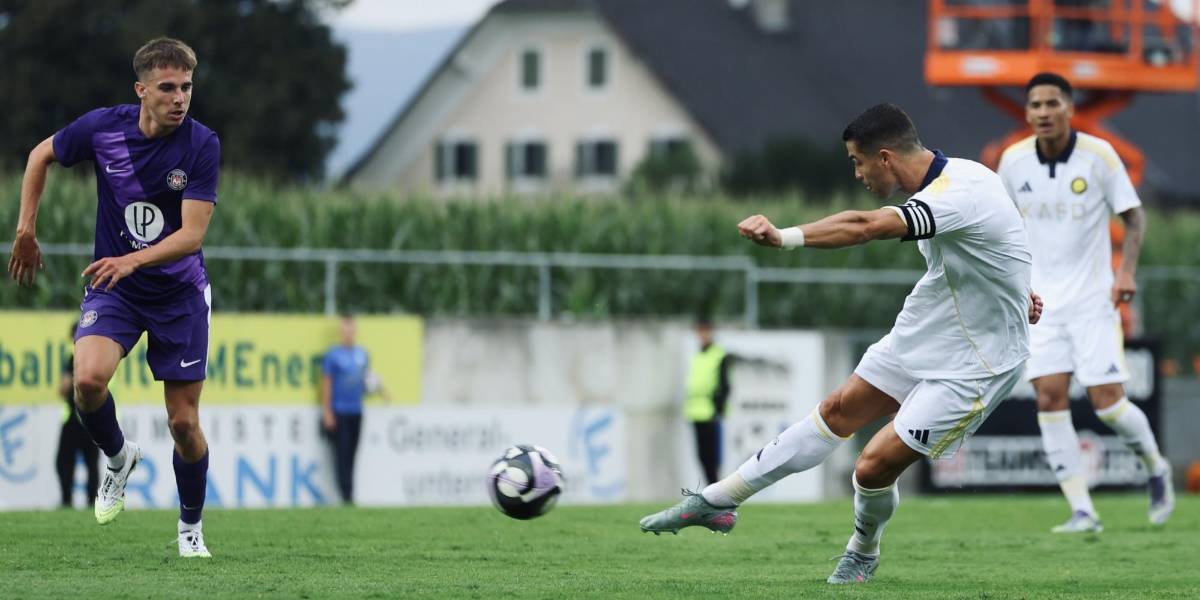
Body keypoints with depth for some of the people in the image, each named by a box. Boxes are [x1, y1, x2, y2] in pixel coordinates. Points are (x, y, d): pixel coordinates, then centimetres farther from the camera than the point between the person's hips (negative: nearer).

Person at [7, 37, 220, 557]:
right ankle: (118, 457, 5)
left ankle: (190, 528, 24)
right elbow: (42, 155, 9)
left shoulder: (201, 145, -17)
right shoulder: (102, 128, -12)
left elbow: (192, 233, -23)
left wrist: (132, 260, -37)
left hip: (180, 293, -1)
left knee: (184, 423, 0)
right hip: (112, 288, 1)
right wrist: (26, 230, 6)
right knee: (88, 379, -27)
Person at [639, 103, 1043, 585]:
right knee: (838, 412, 11)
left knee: (875, 466, -8)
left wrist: (783, 236, -54)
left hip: (972, 366, -9)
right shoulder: (952, 175, -1)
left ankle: (862, 554, 23)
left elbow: (865, 226, -46)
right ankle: (717, 500, 18)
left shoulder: (959, 196, -31)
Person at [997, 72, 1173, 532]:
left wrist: (1126, 271, -16)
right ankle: (1082, 511, -6)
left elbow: (1133, 216, -3)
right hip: (1041, 299, 3)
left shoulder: (1099, 155, -10)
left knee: (1106, 400, -7)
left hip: (1093, 298, -3)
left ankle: (1156, 468, 23)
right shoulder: (1014, 161, -2)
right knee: (1049, 395, -10)